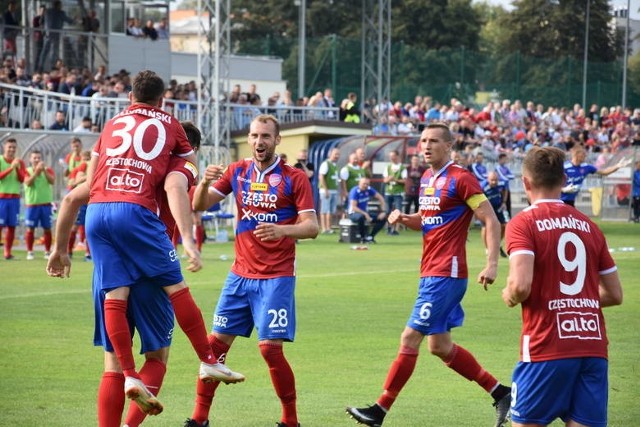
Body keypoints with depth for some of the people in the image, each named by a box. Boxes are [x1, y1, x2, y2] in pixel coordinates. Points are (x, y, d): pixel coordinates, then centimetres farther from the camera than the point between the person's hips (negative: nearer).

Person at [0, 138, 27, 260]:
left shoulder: (19, 162, 10)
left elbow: (22, 179, 1)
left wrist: (17, 168, -13)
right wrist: (11, 168, -21)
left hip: (15, 197, 4)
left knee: (12, 226, 1)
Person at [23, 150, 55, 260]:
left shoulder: (48, 170, 6)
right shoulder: (27, 171, 3)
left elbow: (52, 181, -12)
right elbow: (28, 183, -16)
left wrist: (44, 170, -23)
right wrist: (36, 171, -22)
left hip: (46, 204, 1)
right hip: (31, 204, -1)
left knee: (47, 229, 2)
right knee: (30, 229, -1)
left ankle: (47, 252, 9)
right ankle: (29, 252, 6)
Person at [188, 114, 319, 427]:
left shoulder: (294, 178, -4)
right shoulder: (237, 172, 8)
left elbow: (312, 226, -9)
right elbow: (200, 205, 3)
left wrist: (282, 230, -28)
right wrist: (205, 183, -19)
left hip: (276, 277, -4)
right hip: (240, 274, 4)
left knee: (270, 347, -12)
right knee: (217, 341, 2)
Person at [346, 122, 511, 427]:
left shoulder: (460, 179, -12)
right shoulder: (427, 178, 14)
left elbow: (491, 221, -14)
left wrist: (492, 264, -23)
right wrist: (404, 218, 3)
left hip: (446, 274, -10)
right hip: (431, 273, 10)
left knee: (410, 337, -9)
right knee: (439, 345, 13)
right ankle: (500, 392, 23)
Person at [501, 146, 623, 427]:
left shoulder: (523, 223, -4)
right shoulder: (588, 225, 13)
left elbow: (521, 285, -18)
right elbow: (615, 295, 16)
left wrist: (509, 296, 3)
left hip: (546, 348, -5)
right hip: (593, 346, 5)